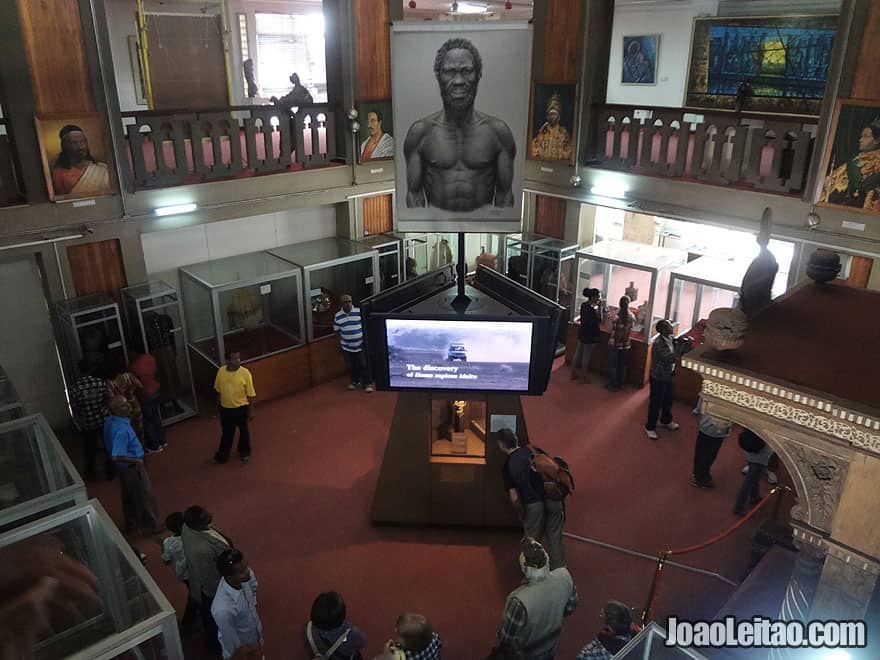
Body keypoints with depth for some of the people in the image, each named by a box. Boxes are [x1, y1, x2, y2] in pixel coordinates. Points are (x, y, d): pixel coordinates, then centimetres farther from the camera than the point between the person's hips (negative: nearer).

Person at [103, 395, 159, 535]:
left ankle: (131, 525, 42)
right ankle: (150, 527, 27)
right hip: (132, 467, -9)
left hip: (124, 467, 9)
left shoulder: (110, 421, -6)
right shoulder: (120, 430, -35)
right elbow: (116, 457, -36)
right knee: (145, 498, 11)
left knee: (128, 497, 25)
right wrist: (136, 460, -24)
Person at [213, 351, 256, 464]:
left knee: (244, 431, 18)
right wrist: (219, 404, 11)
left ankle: (244, 452, 41)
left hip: (241, 408, -2)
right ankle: (223, 455, 40)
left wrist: (251, 411, -9)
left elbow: (251, 394, -12)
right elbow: (218, 389, 4)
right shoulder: (221, 371, -10)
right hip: (225, 408, 3)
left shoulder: (245, 373, -20)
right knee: (226, 432, 20)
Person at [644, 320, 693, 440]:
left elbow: (679, 353, 6)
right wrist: (683, 345, -30)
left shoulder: (672, 340, -2)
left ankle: (666, 421, 48)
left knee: (668, 400, 25)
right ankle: (650, 427, 21)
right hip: (658, 378, -8)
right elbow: (671, 358, -35)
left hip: (669, 376, 8)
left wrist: (687, 344, -12)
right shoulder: (658, 344, -28)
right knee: (656, 403, 5)